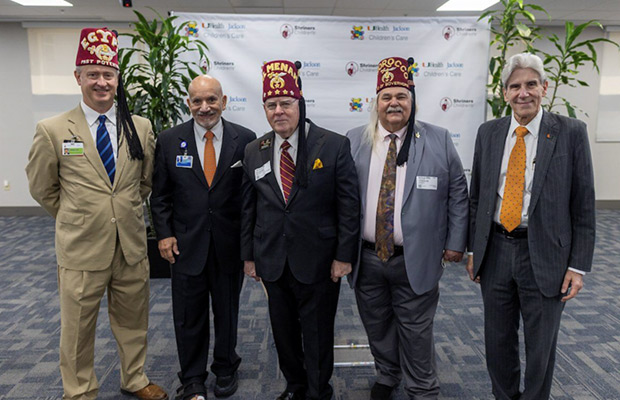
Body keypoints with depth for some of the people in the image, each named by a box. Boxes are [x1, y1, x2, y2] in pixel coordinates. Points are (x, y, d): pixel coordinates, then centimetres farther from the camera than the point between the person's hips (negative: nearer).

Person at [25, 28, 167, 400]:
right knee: (78, 328, 12)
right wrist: (75, 217, 9)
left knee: (133, 320, 17)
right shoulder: (52, 130, -7)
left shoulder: (141, 127, -1)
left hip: (132, 245, 3)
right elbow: (42, 187, 5)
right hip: (81, 247, -2)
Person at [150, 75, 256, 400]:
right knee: (188, 316, 11)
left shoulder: (245, 140, -4)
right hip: (186, 244, 1)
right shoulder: (169, 141, -1)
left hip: (230, 245, 0)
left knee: (227, 311, 17)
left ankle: (225, 369, 40)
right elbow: (160, 194, 4)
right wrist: (164, 234, -3)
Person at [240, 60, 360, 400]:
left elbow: (349, 205, -8)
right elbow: (248, 207, 8)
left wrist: (343, 255, -10)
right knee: (283, 331, 18)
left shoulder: (334, 146, -8)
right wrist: (249, 255, 8)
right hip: (272, 263, 4)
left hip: (318, 262, -3)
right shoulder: (254, 151, 4)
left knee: (317, 334, 11)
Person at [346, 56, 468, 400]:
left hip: (416, 260, -2)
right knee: (377, 326, 17)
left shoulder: (438, 140, 0)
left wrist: (455, 242, -1)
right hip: (366, 258, 2)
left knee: (415, 332, 9)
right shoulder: (354, 141, 3)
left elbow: (457, 192, 3)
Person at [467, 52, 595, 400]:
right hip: (495, 251, 3)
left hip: (545, 255, -2)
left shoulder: (571, 133, -5)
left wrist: (579, 266, -7)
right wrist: (473, 249, 7)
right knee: (498, 341, 16)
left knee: (541, 346, 12)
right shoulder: (488, 133, 4)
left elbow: (584, 204, -4)